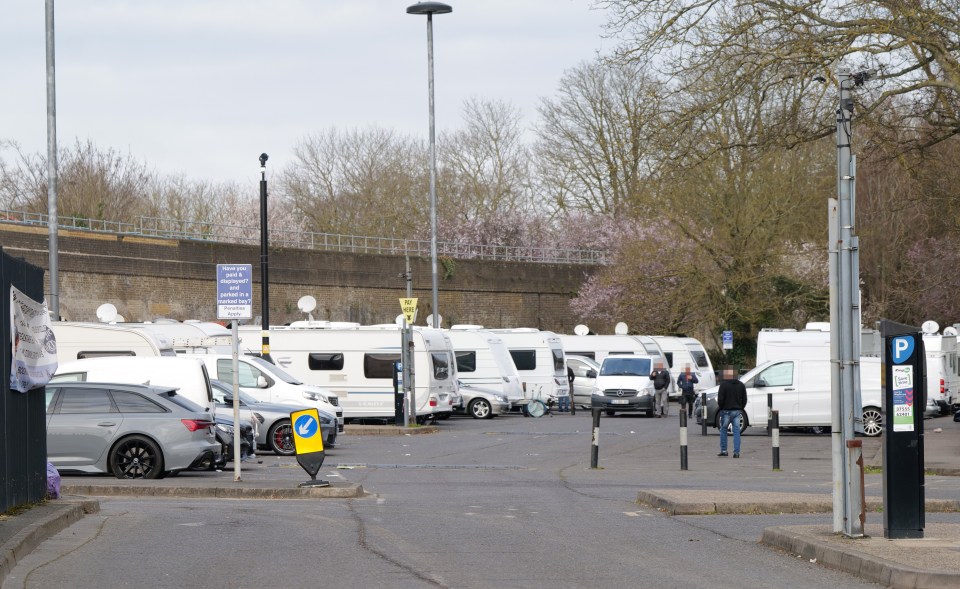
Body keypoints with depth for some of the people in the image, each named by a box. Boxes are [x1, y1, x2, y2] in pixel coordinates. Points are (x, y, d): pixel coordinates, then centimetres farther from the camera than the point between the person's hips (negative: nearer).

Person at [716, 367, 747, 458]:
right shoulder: (741, 385, 8)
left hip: (726, 411, -4)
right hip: (737, 411, 4)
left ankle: (723, 450, 11)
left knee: (723, 430, 11)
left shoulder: (724, 385, -9)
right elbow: (744, 399, 11)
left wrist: (720, 407, 5)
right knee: (736, 432, 3)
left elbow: (720, 399, -11)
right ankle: (736, 452, -2)